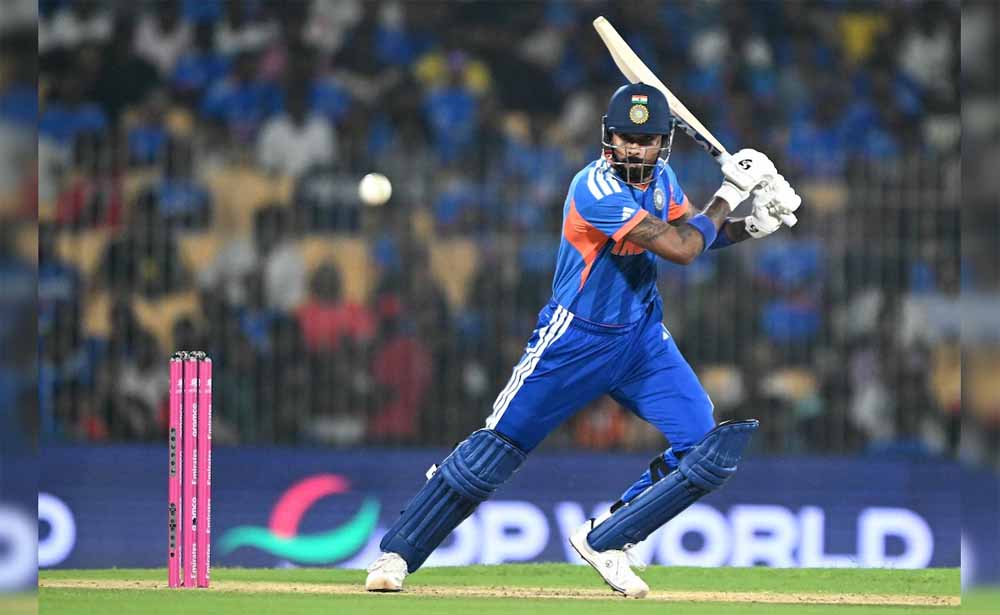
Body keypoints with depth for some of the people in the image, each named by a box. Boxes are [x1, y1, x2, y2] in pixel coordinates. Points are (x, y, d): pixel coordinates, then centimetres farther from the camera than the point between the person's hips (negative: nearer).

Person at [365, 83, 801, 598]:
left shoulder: (660, 179, 0)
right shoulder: (596, 188, -24)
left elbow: (692, 232, 18)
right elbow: (680, 248, -26)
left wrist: (751, 226, 0)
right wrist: (729, 193, -15)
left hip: (642, 337, 7)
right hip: (575, 339, -7)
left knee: (711, 449, -7)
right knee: (496, 448, -7)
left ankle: (604, 542, 7)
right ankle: (397, 553, 6)